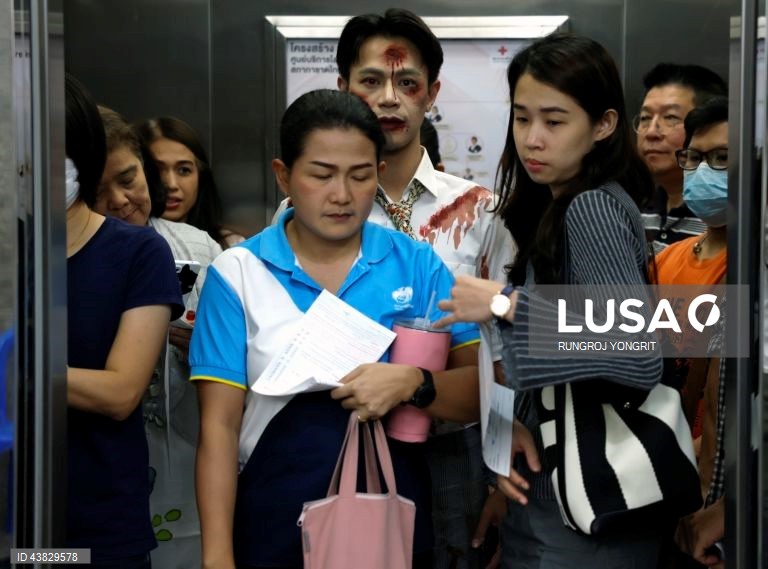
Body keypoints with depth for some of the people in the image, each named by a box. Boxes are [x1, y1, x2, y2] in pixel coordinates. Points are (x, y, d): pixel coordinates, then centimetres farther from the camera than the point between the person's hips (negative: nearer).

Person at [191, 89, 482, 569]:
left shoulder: (416, 264, -1)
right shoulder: (238, 272, -4)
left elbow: (481, 391, -4)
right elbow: (220, 426, -6)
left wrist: (413, 383, -23)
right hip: (275, 528, -1)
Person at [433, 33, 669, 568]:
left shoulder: (591, 208, -17)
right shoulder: (552, 208, 9)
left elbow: (642, 359, -28)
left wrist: (508, 305, -24)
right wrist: (513, 427, -5)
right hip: (552, 477, 8)